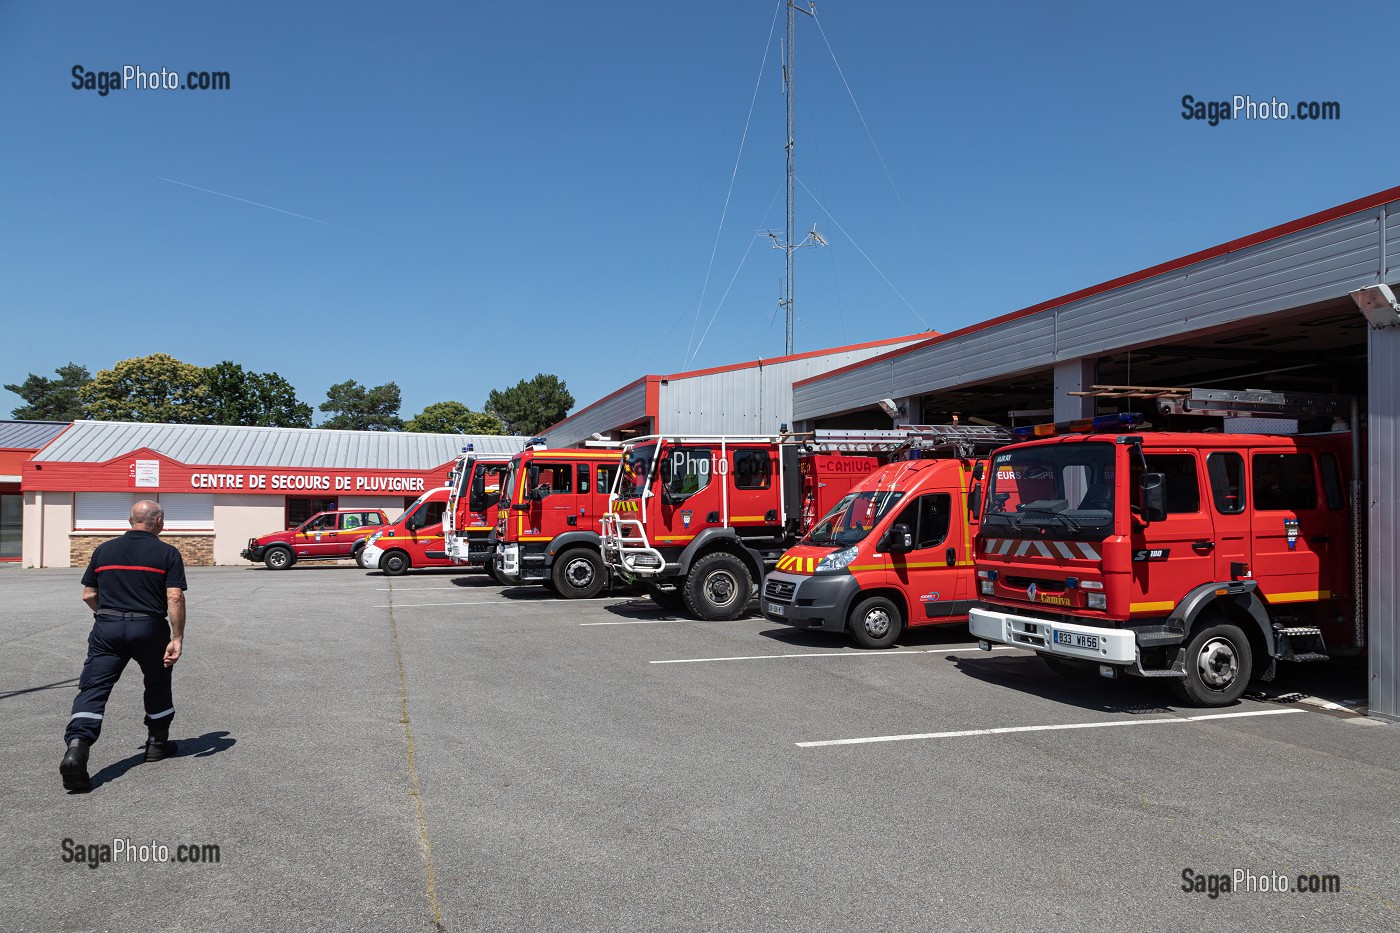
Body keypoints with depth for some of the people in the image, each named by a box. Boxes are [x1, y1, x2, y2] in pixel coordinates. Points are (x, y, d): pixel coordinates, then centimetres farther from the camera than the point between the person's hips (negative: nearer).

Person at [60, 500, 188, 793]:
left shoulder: (104, 550, 10)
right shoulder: (167, 553, -2)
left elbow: (88, 595, 12)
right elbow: (175, 598, -10)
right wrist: (177, 639, -7)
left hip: (106, 628, 2)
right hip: (149, 627, -2)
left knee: (93, 689, -2)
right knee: (158, 683, 20)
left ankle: (76, 748, -22)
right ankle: (158, 742, 32)